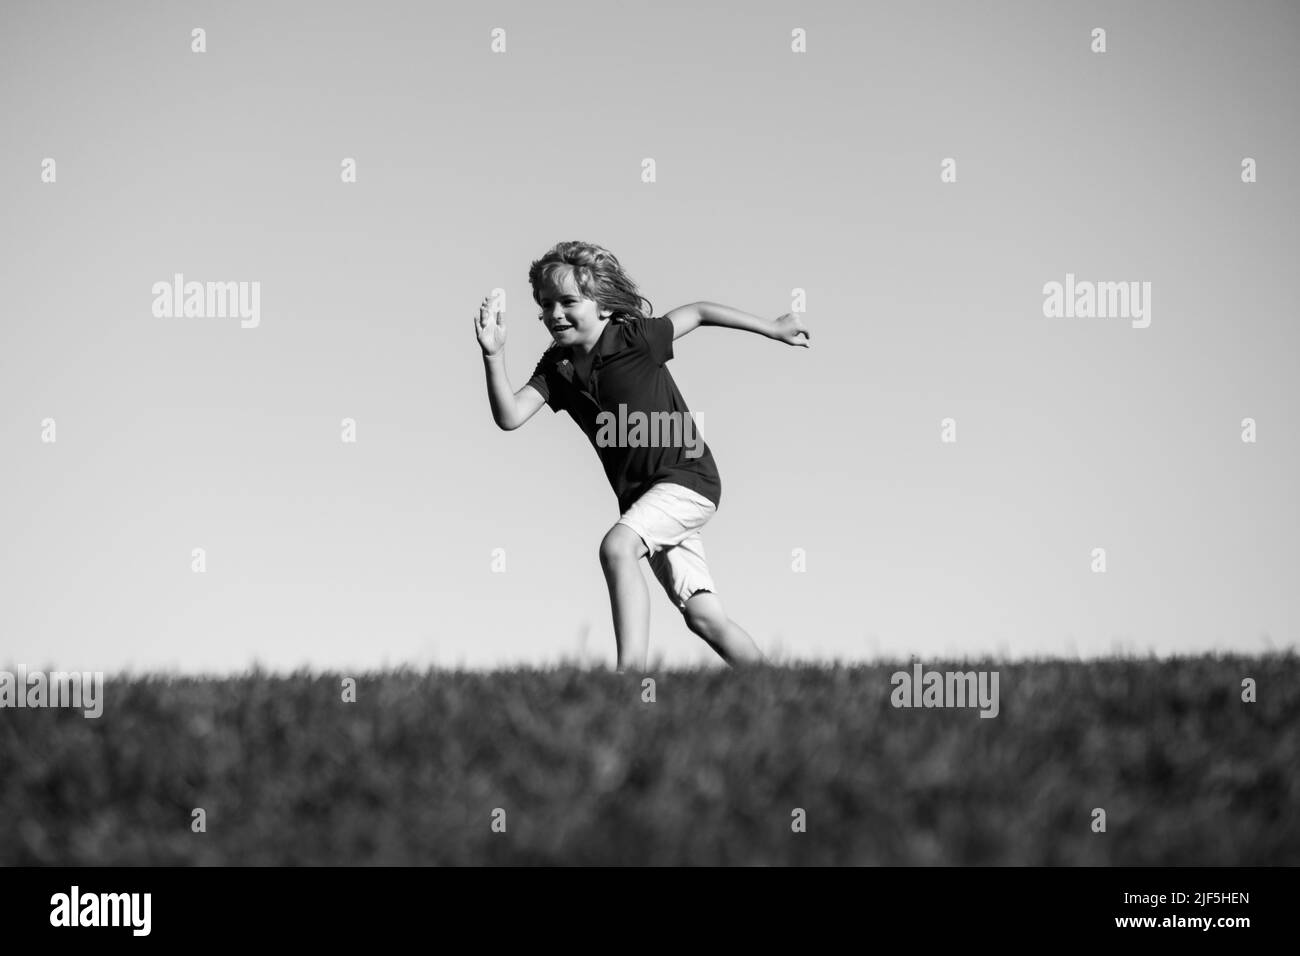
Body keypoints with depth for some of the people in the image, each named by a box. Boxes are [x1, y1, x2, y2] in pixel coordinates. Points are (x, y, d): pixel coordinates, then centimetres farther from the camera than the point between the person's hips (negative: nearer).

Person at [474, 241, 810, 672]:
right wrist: (494, 356, -25)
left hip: (687, 477, -6)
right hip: (642, 493, 7)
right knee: (703, 616, 2)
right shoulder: (556, 366, 2)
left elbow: (697, 313, 1)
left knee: (616, 546, -31)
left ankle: (631, 671, -34)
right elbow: (510, 417, -10)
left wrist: (774, 329, 11)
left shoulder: (635, 338, -13)